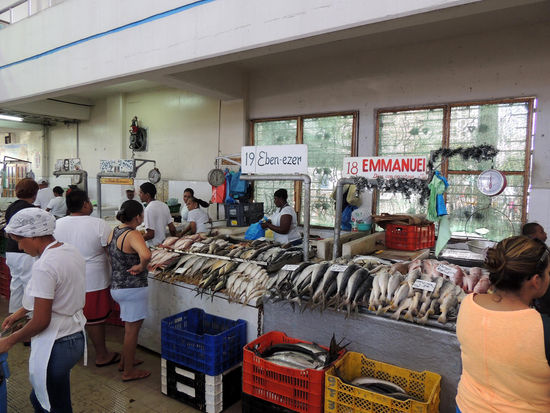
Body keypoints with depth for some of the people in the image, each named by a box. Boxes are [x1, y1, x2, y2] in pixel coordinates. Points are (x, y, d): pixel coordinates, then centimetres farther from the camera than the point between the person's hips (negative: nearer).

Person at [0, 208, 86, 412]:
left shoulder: (44, 266, -25)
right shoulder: (71, 251, 1)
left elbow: (41, 321, -20)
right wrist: (22, 310, 21)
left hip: (56, 346, -8)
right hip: (76, 336, 8)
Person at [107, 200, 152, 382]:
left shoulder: (114, 232, 6)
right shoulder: (133, 234, -22)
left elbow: (111, 258, 19)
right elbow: (146, 255, -41)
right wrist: (141, 267, -23)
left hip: (116, 285, 9)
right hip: (133, 288, -9)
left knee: (129, 327, 25)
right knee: (132, 329, 6)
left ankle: (126, 360, 41)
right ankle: (129, 372, 20)